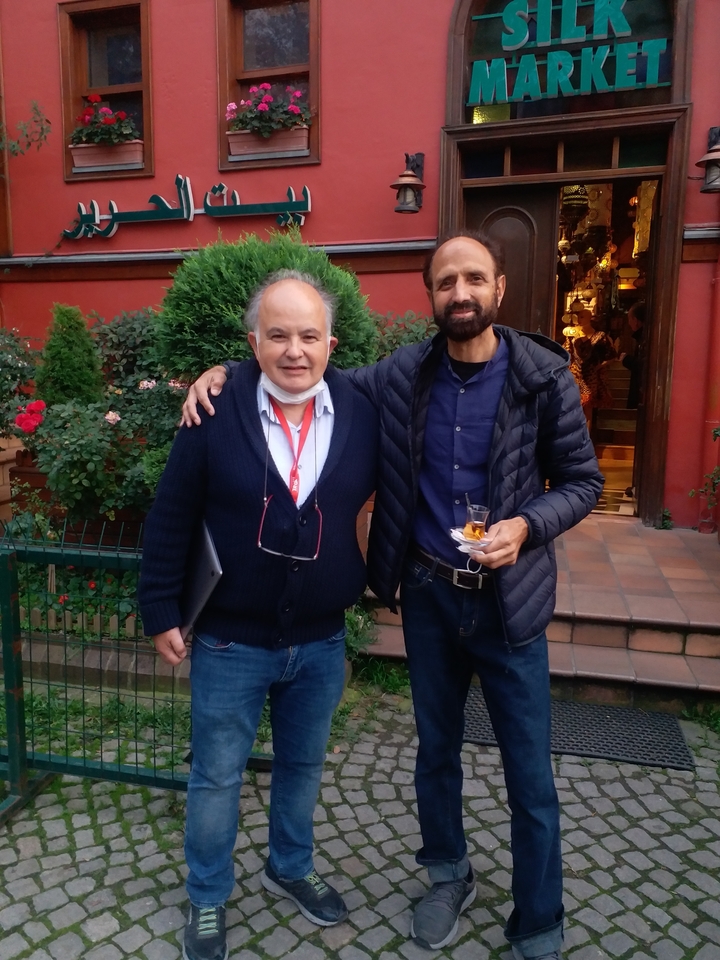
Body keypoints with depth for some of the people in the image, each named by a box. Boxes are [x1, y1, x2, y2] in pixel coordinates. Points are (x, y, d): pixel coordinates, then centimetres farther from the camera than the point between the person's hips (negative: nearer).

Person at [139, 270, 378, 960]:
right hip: (230, 643, -2)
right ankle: (207, 899, 41)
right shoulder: (215, 415, -14)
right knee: (216, 779, 16)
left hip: (322, 642, 3)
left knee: (303, 766, 23)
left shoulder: (362, 415, -7)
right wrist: (161, 613, -5)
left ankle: (290, 868, 50)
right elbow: (169, 521, -7)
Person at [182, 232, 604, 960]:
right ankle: (448, 877, 47)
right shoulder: (401, 375, -5)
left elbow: (581, 481, -2)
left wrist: (527, 525, -21)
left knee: (530, 776, 10)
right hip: (428, 594, 2)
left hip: (508, 599, -2)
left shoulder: (544, 377, -10)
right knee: (436, 750, 20)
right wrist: (226, 371, -7)